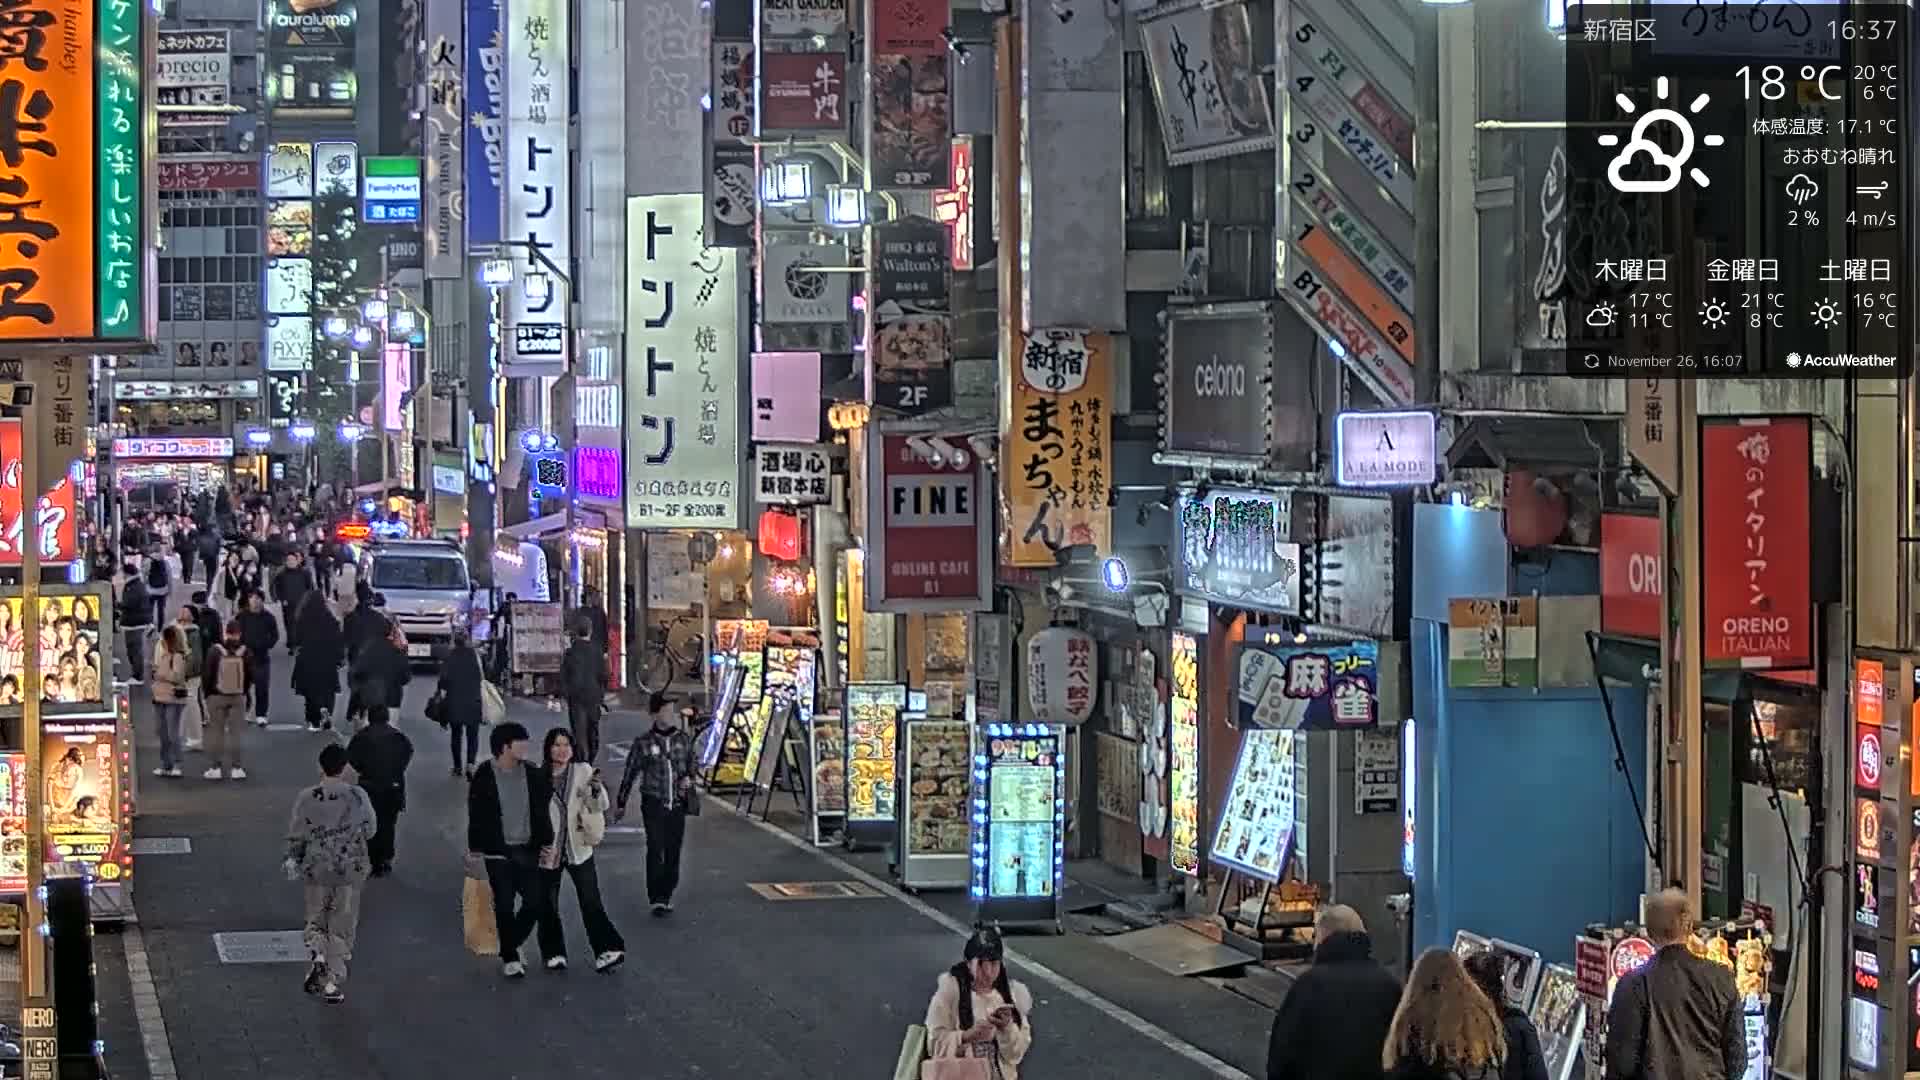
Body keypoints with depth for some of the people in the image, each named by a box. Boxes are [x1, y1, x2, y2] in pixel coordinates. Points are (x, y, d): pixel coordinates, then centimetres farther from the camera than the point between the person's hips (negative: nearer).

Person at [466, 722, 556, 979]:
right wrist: (474, 849, -4)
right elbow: (476, 816, -4)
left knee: (536, 901, 1)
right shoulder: (484, 777, -8)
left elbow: (542, 812, 8)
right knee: (504, 906, 0)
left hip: (528, 851, 4)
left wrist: (547, 844, 6)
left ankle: (510, 946, 24)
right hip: (498, 852, -4)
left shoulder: (532, 774, 2)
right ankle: (510, 958, 13)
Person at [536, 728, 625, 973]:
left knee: (591, 901, -6)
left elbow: (600, 806, -4)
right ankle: (554, 954, 23)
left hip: (578, 849, 0)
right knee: (548, 906, 10)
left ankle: (607, 950, -7)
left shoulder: (583, 771, -2)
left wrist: (596, 789, -24)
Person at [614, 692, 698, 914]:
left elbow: (690, 764, 19)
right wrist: (620, 804, 10)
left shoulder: (684, 740, 3)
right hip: (653, 804, -3)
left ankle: (667, 895, 20)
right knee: (655, 850, -15)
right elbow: (629, 773, 4)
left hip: (677, 804, 3)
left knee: (673, 852, 6)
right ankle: (656, 899, -15)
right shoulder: (643, 743, -6)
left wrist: (688, 778, -5)